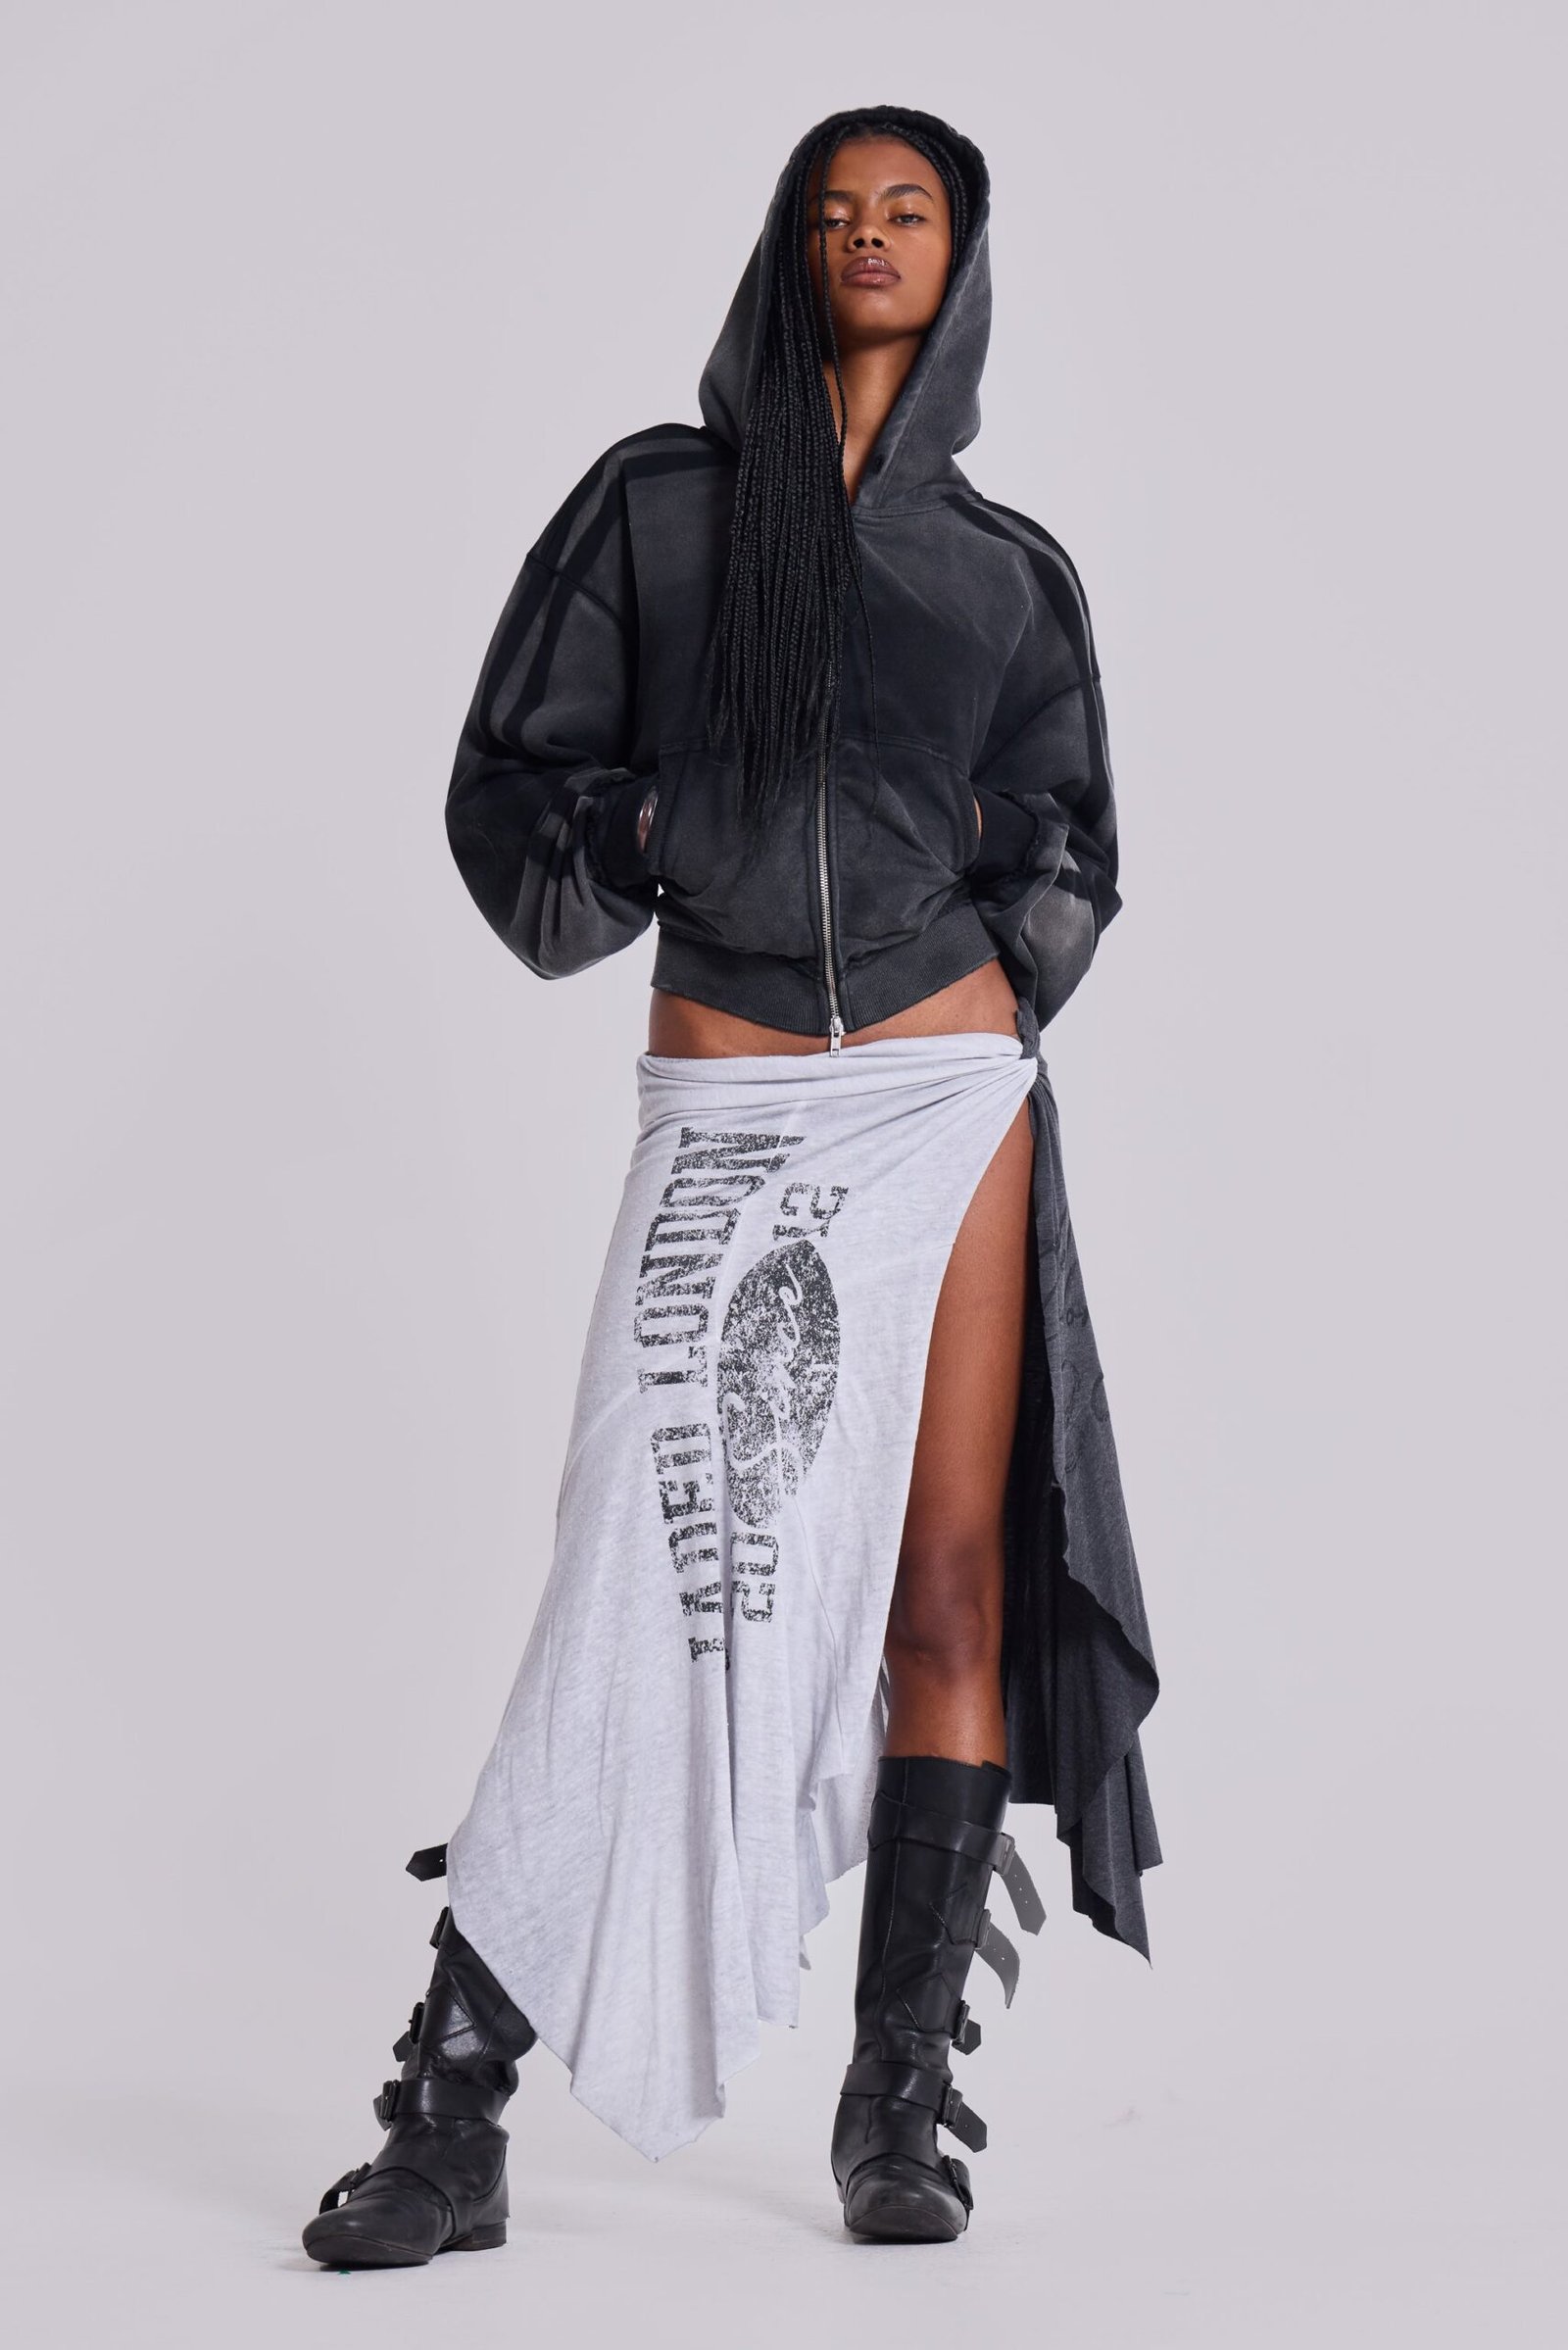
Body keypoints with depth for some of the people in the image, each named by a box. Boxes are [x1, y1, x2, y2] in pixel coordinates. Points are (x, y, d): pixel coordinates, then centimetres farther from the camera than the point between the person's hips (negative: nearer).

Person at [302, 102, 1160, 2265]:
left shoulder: (1012, 574, 13)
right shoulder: (656, 503, 9)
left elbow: (1075, 867, 19)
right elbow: (508, 788, 6)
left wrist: (969, 878, 1)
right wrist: (676, 825, -9)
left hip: (952, 1099, 2)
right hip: (726, 1116, -2)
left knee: (949, 1588, -3)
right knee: (657, 1594, -10)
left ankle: (901, 2101, 6)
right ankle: (449, 2124, -4)